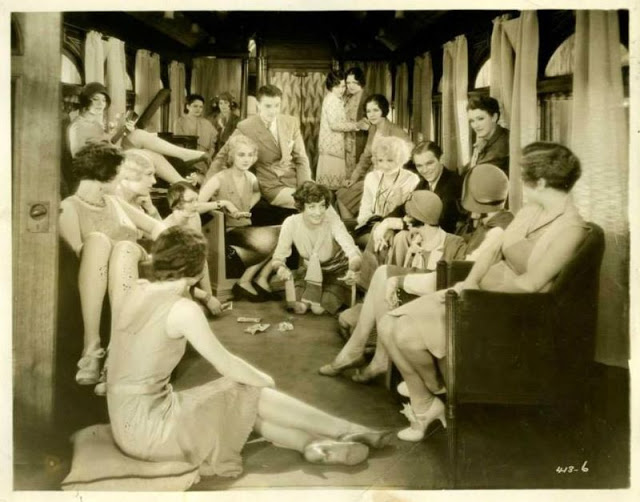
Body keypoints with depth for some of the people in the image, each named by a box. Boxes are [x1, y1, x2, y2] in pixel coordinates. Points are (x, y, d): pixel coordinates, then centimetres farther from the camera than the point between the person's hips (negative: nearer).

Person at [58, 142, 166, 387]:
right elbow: (77, 250, -11)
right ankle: (92, 347, -37)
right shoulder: (70, 207, 6)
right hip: (99, 283, -4)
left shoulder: (115, 202, 25)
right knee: (97, 239, -35)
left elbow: (156, 226, 22)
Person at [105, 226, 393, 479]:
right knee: (251, 394, 2)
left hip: (128, 423, 8)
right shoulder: (182, 308, -18)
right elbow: (226, 365, -12)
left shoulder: (130, 290, 1)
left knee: (242, 403, 12)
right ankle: (352, 432, 10)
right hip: (149, 428, -8)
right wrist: (266, 381, 3)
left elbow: (125, 248, 20)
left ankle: (313, 443, 11)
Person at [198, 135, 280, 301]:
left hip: (246, 228, 7)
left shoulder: (251, 178, 6)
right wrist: (223, 203, -22)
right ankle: (244, 282, -9)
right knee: (267, 241, -31)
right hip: (227, 232, -7)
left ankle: (262, 279, -7)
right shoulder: (219, 179, -12)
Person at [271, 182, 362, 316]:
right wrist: (281, 268, -42)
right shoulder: (291, 223, -23)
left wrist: (353, 270, -64)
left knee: (320, 308, -21)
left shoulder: (332, 220, -29)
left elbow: (351, 249, -42)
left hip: (337, 271, -2)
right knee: (297, 306, -20)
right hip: (310, 271, 2)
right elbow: (278, 257, -17)